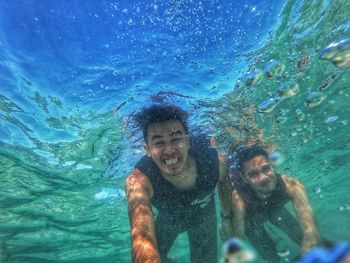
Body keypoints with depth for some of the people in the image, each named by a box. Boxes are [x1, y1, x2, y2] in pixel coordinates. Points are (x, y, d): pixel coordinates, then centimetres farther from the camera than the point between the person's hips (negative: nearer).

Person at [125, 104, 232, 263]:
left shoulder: (214, 161, -34)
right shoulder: (138, 181, -41)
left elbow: (225, 181, -9)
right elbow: (142, 236, -55)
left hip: (203, 216, 1)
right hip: (167, 219, 0)